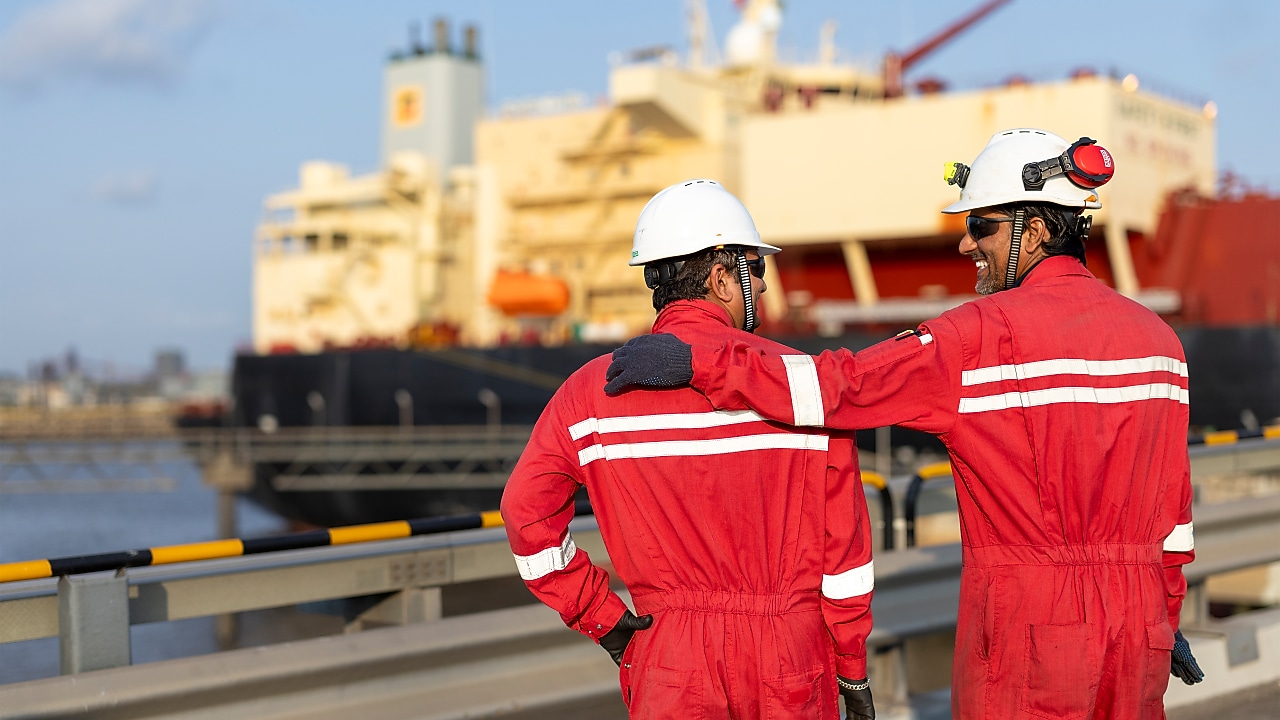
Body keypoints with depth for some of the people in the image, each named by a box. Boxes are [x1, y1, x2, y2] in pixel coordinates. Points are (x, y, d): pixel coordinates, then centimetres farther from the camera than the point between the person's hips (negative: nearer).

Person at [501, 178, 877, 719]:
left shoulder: (594, 389, -2)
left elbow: (527, 512, -4)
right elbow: (842, 537, -4)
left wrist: (601, 617, 2)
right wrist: (854, 672, 6)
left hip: (671, 664, 1)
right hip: (791, 665, -1)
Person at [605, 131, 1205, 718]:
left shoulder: (991, 334, -14)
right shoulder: (1156, 335, 8)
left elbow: (847, 387, -19)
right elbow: (1170, 497, 14)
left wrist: (698, 362, -15)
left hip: (1028, 628, -6)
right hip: (1136, 629, 6)